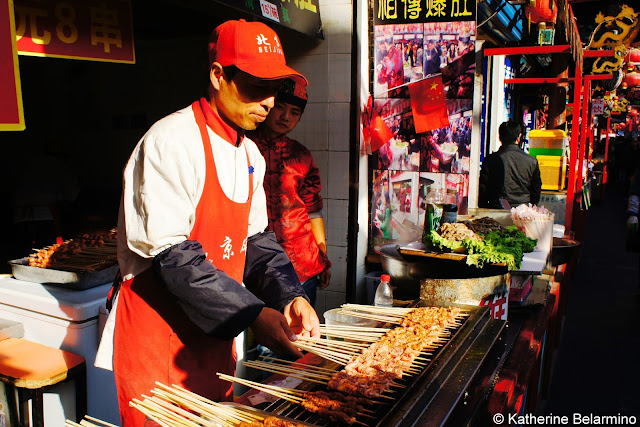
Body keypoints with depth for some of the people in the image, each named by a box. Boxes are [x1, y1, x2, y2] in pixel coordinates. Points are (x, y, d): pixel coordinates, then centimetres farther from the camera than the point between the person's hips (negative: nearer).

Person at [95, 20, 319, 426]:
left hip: (217, 331, 7)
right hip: (159, 329, -7)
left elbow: (255, 240, 7)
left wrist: (289, 296, -8)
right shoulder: (171, 141, -19)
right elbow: (171, 254, -24)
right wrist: (252, 314, -27)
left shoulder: (251, 154, 5)